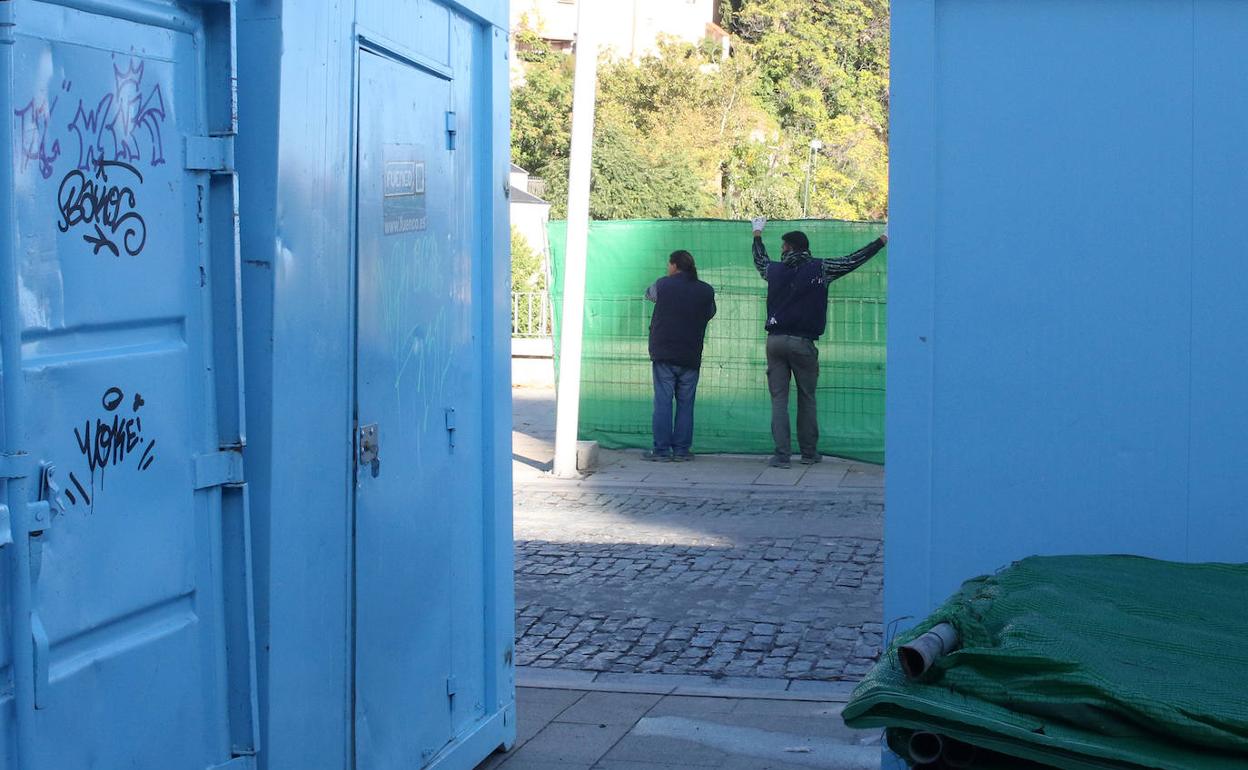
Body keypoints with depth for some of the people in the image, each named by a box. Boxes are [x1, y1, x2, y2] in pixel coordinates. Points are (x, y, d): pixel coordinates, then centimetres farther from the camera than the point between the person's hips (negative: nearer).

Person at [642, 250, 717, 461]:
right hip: (691, 356, 2)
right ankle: (681, 449, 6)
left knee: (663, 402, 0)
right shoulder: (706, 291, 3)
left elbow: (649, 294, 19)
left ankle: (662, 449, -2)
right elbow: (710, 314, 18)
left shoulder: (663, 285, -2)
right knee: (685, 403, 7)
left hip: (663, 354, -2)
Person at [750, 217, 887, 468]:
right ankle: (809, 453, 16)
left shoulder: (774, 270, 6)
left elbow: (760, 260, 29)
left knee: (778, 399, 2)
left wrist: (757, 234, 48)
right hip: (802, 343, -2)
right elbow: (852, 261, 3)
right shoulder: (819, 268, -2)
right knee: (806, 399, 9)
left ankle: (782, 454, -5)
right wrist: (882, 240, 14)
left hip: (775, 341, 2)